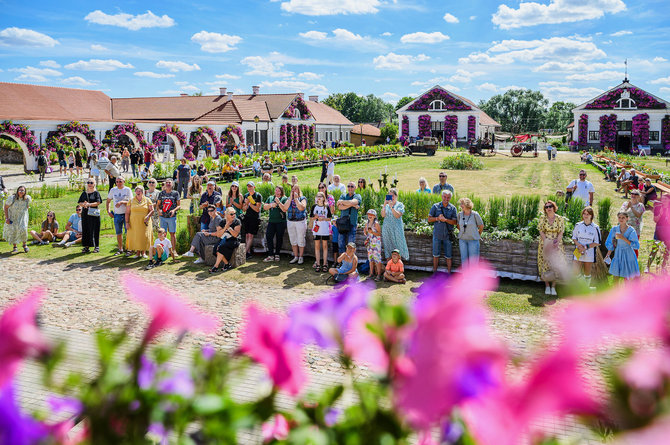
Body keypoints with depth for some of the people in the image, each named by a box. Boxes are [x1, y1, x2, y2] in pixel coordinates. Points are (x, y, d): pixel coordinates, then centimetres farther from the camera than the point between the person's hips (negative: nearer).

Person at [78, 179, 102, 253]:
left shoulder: (96, 193, 3)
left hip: (94, 214, -4)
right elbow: (80, 203, 10)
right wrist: (83, 204, -13)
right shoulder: (84, 193, 15)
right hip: (85, 213, 4)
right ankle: (86, 246, 10)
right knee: (85, 230, 4)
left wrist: (89, 204, -23)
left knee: (94, 230, -3)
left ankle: (96, 246, 5)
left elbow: (98, 202, -10)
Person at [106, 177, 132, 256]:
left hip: (126, 214, -3)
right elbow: (108, 201, 17)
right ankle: (120, 249, 18)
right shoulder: (113, 190, 9)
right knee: (118, 233, 8)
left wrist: (121, 202, -20)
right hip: (117, 214, 3)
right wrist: (108, 211, 5)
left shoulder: (127, 190, -1)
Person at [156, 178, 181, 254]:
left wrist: (174, 210, -18)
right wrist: (159, 210, -8)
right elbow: (157, 204, 13)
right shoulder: (161, 193, 9)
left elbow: (179, 205, 1)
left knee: (172, 234, 1)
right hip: (163, 217, 2)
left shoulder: (175, 193, 2)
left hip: (172, 217, -2)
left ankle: (173, 250, 9)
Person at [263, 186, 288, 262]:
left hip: (281, 222, -3)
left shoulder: (284, 199, 1)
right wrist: (271, 205, -9)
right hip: (271, 221, 3)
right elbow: (264, 207, 8)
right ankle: (270, 256, -2)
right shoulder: (270, 198, 15)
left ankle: (277, 255, 14)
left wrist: (278, 202, -18)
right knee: (268, 236, -7)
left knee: (279, 238, 2)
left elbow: (285, 209, -11)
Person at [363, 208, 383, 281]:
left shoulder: (376, 223, -9)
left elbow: (379, 233, -12)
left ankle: (379, 275, -5)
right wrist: (365, 231, -3)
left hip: (376, 243, -6)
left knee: (377, 258, -8)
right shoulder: (367, 223, 9)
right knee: (370, 258, 11)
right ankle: (372, 273, 19)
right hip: (369, 242, 6)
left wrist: (372, 232, -24)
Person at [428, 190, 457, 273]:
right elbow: (429, 219, 0)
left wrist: (445, 219, -19)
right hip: (437, 234, 0)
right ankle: (434, 272, 19)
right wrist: (437, 218, -16)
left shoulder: (453, 208, -1)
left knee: (448, 255, 5)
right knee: (436, 254, 8)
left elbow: (455, 222, -6)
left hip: (447, 235, 0)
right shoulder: (435, 206, 0)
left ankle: (449, 272, 15)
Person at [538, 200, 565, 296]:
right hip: (545, 244, 0)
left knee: (555, 265, -5)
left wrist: (556, 243, -16)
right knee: (545, 265, -1)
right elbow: (541, 232, -2)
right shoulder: (542, 218, 0)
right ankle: (547, 286, 10)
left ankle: (553, 286, 3)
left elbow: (561, 232, -2)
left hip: (556, 245, 0)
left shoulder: (560, 219, 0)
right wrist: (547, 243, -14)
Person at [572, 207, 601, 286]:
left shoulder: (595, 228, -4)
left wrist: (586, 247, -13)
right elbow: (574, 237, 10)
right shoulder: (578, 225, 4)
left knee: (587, 274, 10)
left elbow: (597, 243, -2)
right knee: (575, 273, -11)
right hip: (578, 253, 1)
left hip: (589, 253, -1)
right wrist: (579, 245, -10)